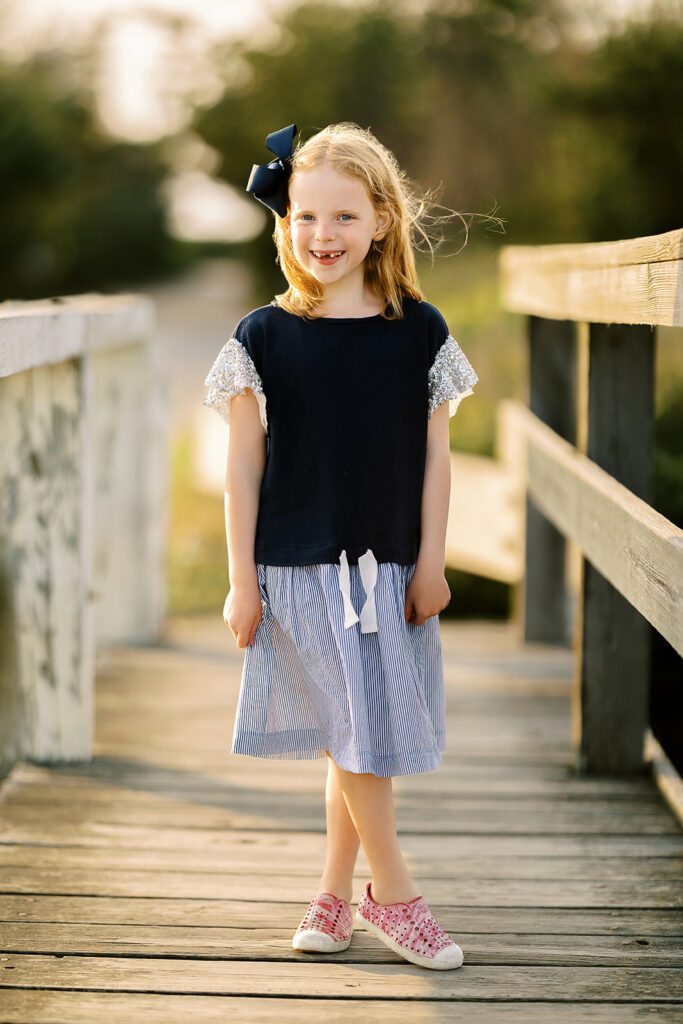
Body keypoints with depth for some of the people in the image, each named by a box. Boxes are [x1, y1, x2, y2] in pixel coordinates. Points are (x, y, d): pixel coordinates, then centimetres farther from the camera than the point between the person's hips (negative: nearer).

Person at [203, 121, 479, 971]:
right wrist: (242, 579, -3)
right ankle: (391, 893, 10)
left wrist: (431, 564, 0)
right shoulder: (263, 338, -3)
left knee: (358, 739, 9)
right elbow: (244, 465, -1)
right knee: (356, 733, -4)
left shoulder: (419, 331, 1)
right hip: (297, 568, -2)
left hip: (387, 567, 2)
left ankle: (335, 891, 24)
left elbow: (434, 456, 3)